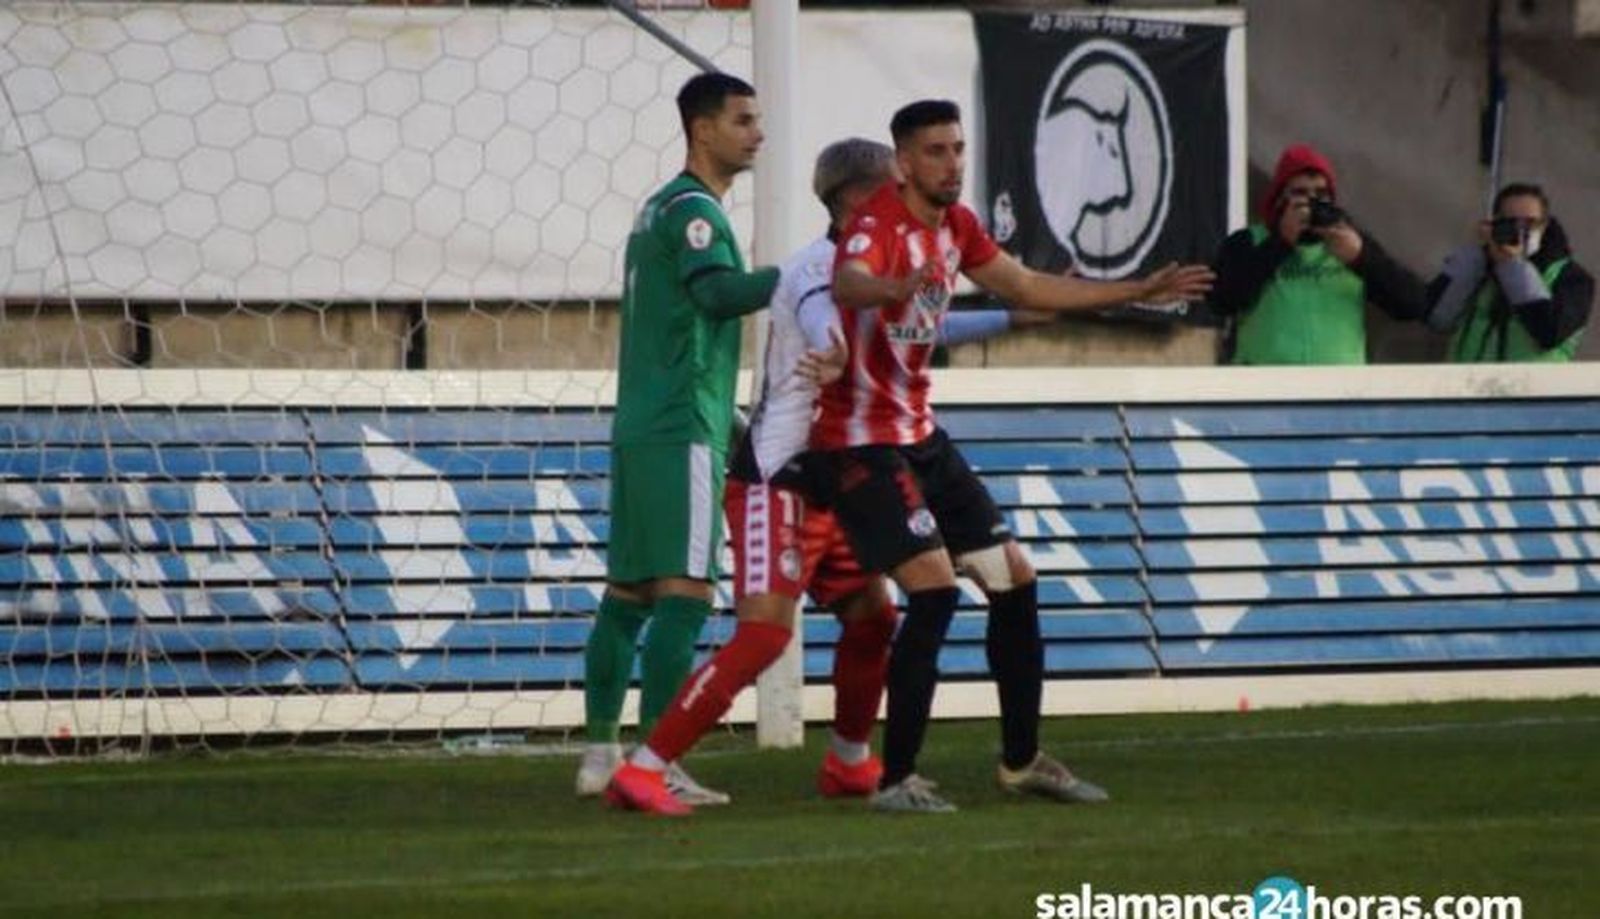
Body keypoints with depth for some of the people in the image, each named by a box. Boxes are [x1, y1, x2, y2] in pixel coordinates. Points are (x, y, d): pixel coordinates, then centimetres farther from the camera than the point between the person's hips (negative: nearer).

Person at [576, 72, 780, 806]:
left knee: (628, 591, 10)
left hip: (640, 431, 10)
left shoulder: (662, 208, 21)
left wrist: (732, 429, 29)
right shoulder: (692, 209, -9)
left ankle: (600, 753, 12)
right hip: (680, 433, -10)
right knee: (685, 592, -13)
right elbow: (716, 291, -27)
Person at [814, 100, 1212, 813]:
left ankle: (1022, 761, 24)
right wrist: (895, 287, -67)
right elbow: (845, 280, -44)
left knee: (1013, 580, 11)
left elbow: (1029, 289, 22)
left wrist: (1142, 292, 23)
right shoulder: (878, 225, -20)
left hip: (920, 438, 10)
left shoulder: (954, 226, 8)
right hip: (862, 443, -10)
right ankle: (896, 780, -15)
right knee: (933, 589, -21)